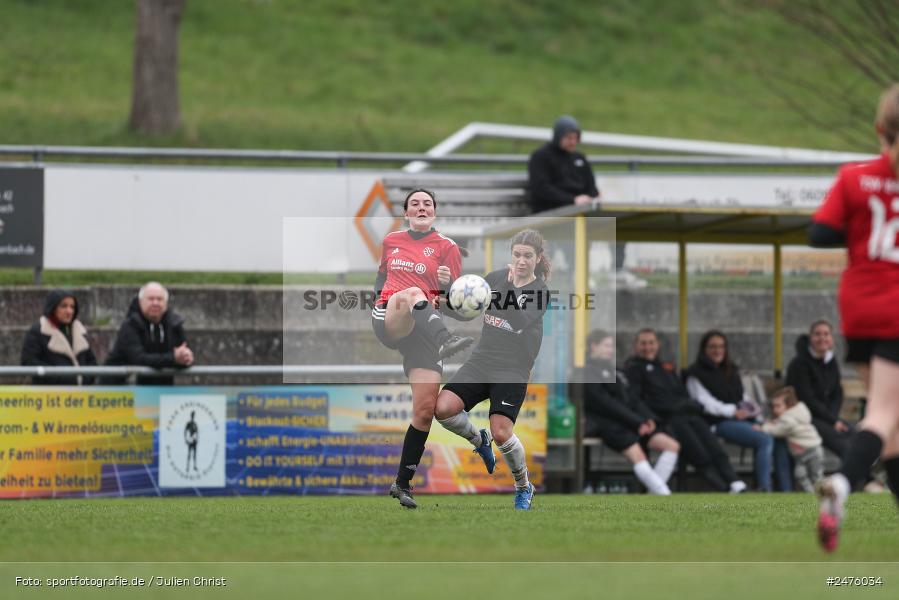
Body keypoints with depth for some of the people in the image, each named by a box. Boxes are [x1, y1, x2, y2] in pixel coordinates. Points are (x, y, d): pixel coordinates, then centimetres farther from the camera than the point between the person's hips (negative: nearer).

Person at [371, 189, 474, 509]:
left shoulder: (447, 247, 9)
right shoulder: (391, 241, 16)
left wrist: (447, 284, -19)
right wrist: (377, 295, 13)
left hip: (423, 329, 0)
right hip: (388, 322, 0)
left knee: (426, 408, -9)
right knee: (412, 293, -37)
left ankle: (403, 483, 3)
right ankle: (446, 340, -69)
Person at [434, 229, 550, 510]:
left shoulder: (541, 291, -6)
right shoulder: (496, 277, 5)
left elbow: (520, 322, -22)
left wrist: (514, 287, -32)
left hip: (513, 371, -4)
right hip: (481, 361, 4)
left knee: (501, 432, -20)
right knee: (444, 408, -19)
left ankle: (524, 486, 8)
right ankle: (478, 440, 15)